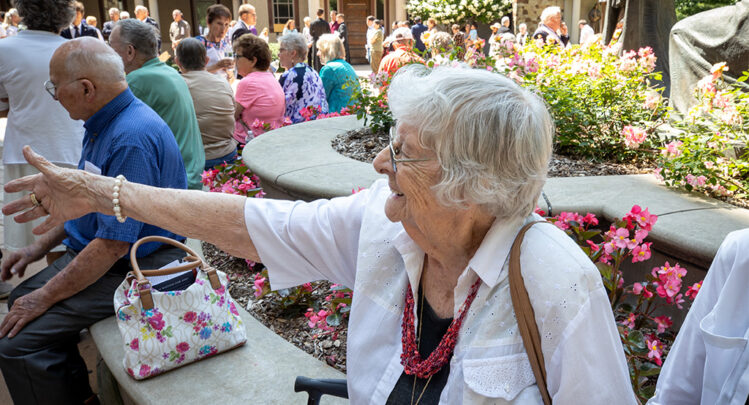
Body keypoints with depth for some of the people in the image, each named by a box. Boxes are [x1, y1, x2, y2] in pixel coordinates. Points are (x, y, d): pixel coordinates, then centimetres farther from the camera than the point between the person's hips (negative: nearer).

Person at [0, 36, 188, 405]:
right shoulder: (104, 123, 5)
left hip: (131, 268, -10)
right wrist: (41, 245, 12)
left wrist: (45, 297, -18)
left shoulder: (132, 139, -28)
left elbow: (113, 245, -28)